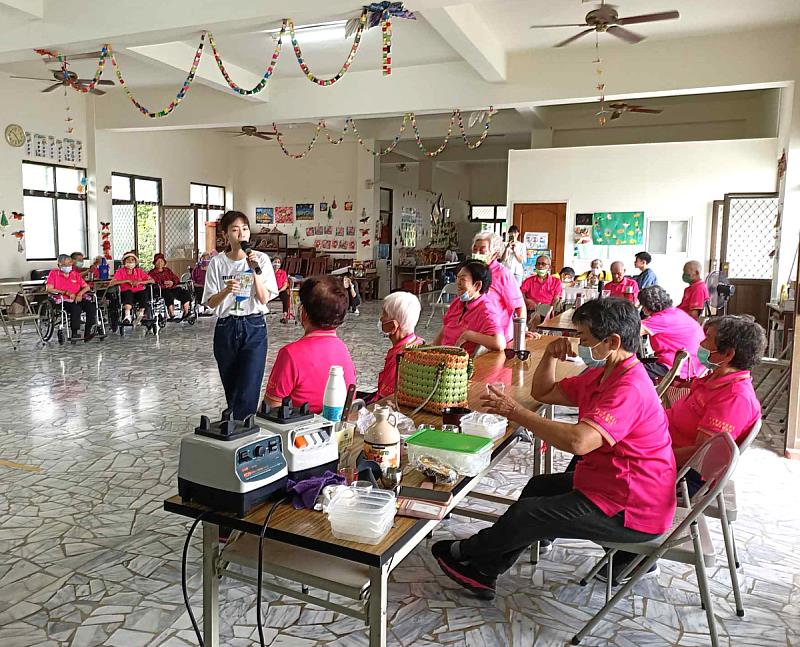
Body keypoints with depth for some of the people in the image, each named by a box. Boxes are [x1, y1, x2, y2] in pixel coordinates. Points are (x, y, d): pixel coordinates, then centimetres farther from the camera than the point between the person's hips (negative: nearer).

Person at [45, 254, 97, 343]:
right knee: (76, 308, -36)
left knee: (91, 306, -26)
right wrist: (66, 293, -13)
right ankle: (74, 334, -28)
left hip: (77, 299, 4)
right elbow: (49, 289, -5)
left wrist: (80, 293, -7)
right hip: (62, 301, -4)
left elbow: (86, 287, 16)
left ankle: (88, 333, -26)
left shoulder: (75, 274, 20)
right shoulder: (54, 273, 8)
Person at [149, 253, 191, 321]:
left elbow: (176, 279, 18)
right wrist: (163, 283, -18)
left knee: (184, 293, -18)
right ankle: (172, 315, -39)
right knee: (169, 295, -38)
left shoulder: (168, 270, 26)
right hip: (161, 290, -5)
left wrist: (172, 282, -5)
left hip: (173, 288, 5)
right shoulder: (152, 273, 12)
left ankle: (186, 313, -18)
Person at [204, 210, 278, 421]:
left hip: (254, 327, -2)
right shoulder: (217, 263, 1)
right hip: (226, 328, 2)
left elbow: (264, 299, -5)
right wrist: (226, 290, -22)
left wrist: (256, 271, -17)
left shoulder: (261, 259, -1)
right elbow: (210, 303, -2)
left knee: (248, 391, -10)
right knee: (232, 390, 12)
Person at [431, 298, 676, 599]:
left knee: (527, 514, -9)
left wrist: (516, 412, -32)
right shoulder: (603, 374, 7)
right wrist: (551, 356, -5)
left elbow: (578, 441, -40)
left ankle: (464, 553, 18)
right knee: (538, 488, 17)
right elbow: (543, 392, 14)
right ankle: (482, 571, 21)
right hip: (605, 483, 11)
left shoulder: (630, 389, -28)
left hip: (631, 510, -11)